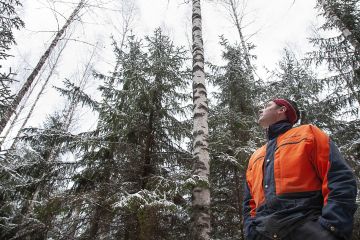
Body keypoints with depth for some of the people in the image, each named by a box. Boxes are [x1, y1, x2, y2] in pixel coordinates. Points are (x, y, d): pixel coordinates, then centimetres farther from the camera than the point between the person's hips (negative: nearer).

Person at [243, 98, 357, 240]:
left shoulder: (308, 133, 10)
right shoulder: (255, 158, 23)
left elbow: (340, 180, -3)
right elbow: (250, 204, 22)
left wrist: (331, 228, -15)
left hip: (308, 229, -4)